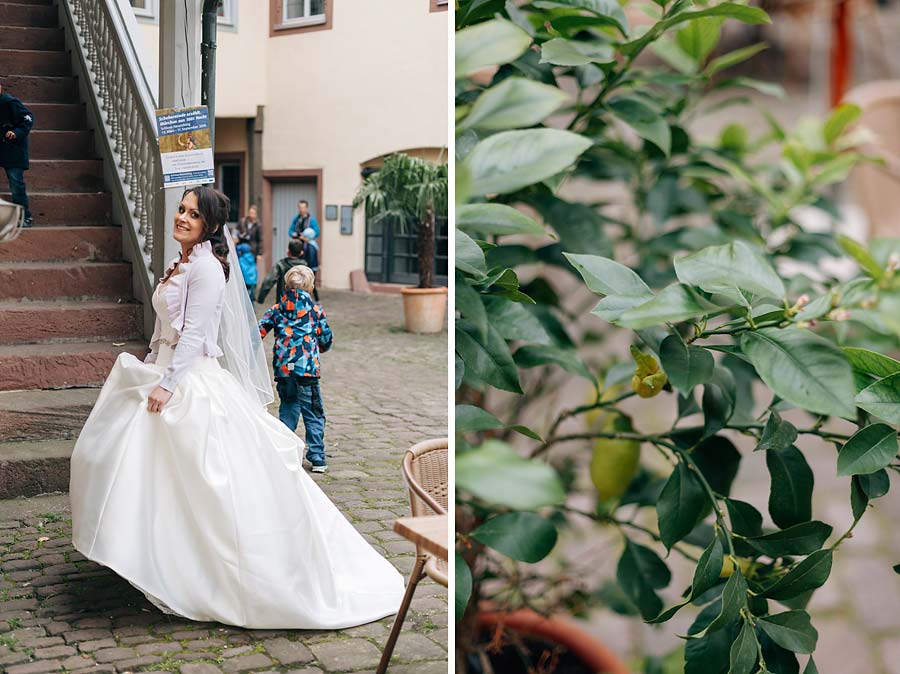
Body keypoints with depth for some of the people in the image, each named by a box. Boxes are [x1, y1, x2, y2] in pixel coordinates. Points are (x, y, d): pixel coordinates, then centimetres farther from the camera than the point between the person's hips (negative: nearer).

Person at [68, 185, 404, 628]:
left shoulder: (207, 266, -14)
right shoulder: (183, 264, 15)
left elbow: (194, 334, -20)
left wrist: (166, 384, -22)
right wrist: (152, 373, 21)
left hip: (192, 384, -10)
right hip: (166, 375, 10)